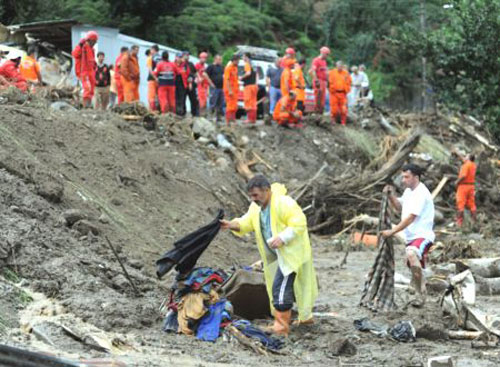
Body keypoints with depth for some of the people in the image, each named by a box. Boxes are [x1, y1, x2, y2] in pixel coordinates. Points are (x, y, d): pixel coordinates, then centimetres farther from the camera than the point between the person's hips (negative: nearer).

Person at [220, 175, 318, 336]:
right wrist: (232, 225, -17)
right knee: (292, 285, 20)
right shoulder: (256, 207, 5)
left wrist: (282, 238, -35)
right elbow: (246, 223, 2)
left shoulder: (284, 203, -23)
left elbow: (299, 224, -25)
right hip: (277, 255, 9)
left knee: (280, 287, -14)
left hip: (292, 252, -9)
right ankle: (306, 316, 36)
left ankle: (281, 326, -9)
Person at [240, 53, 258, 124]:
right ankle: (254, 118, 11)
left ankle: (250, 118, -12)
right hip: (254, 85, 9)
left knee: (248, 102, -8)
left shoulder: (247, 64, -9)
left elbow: (248, 73, -24)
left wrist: (242, 77, -10)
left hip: (248, 85, -9)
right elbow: (256, 74, 22)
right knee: (253, 103, 10)